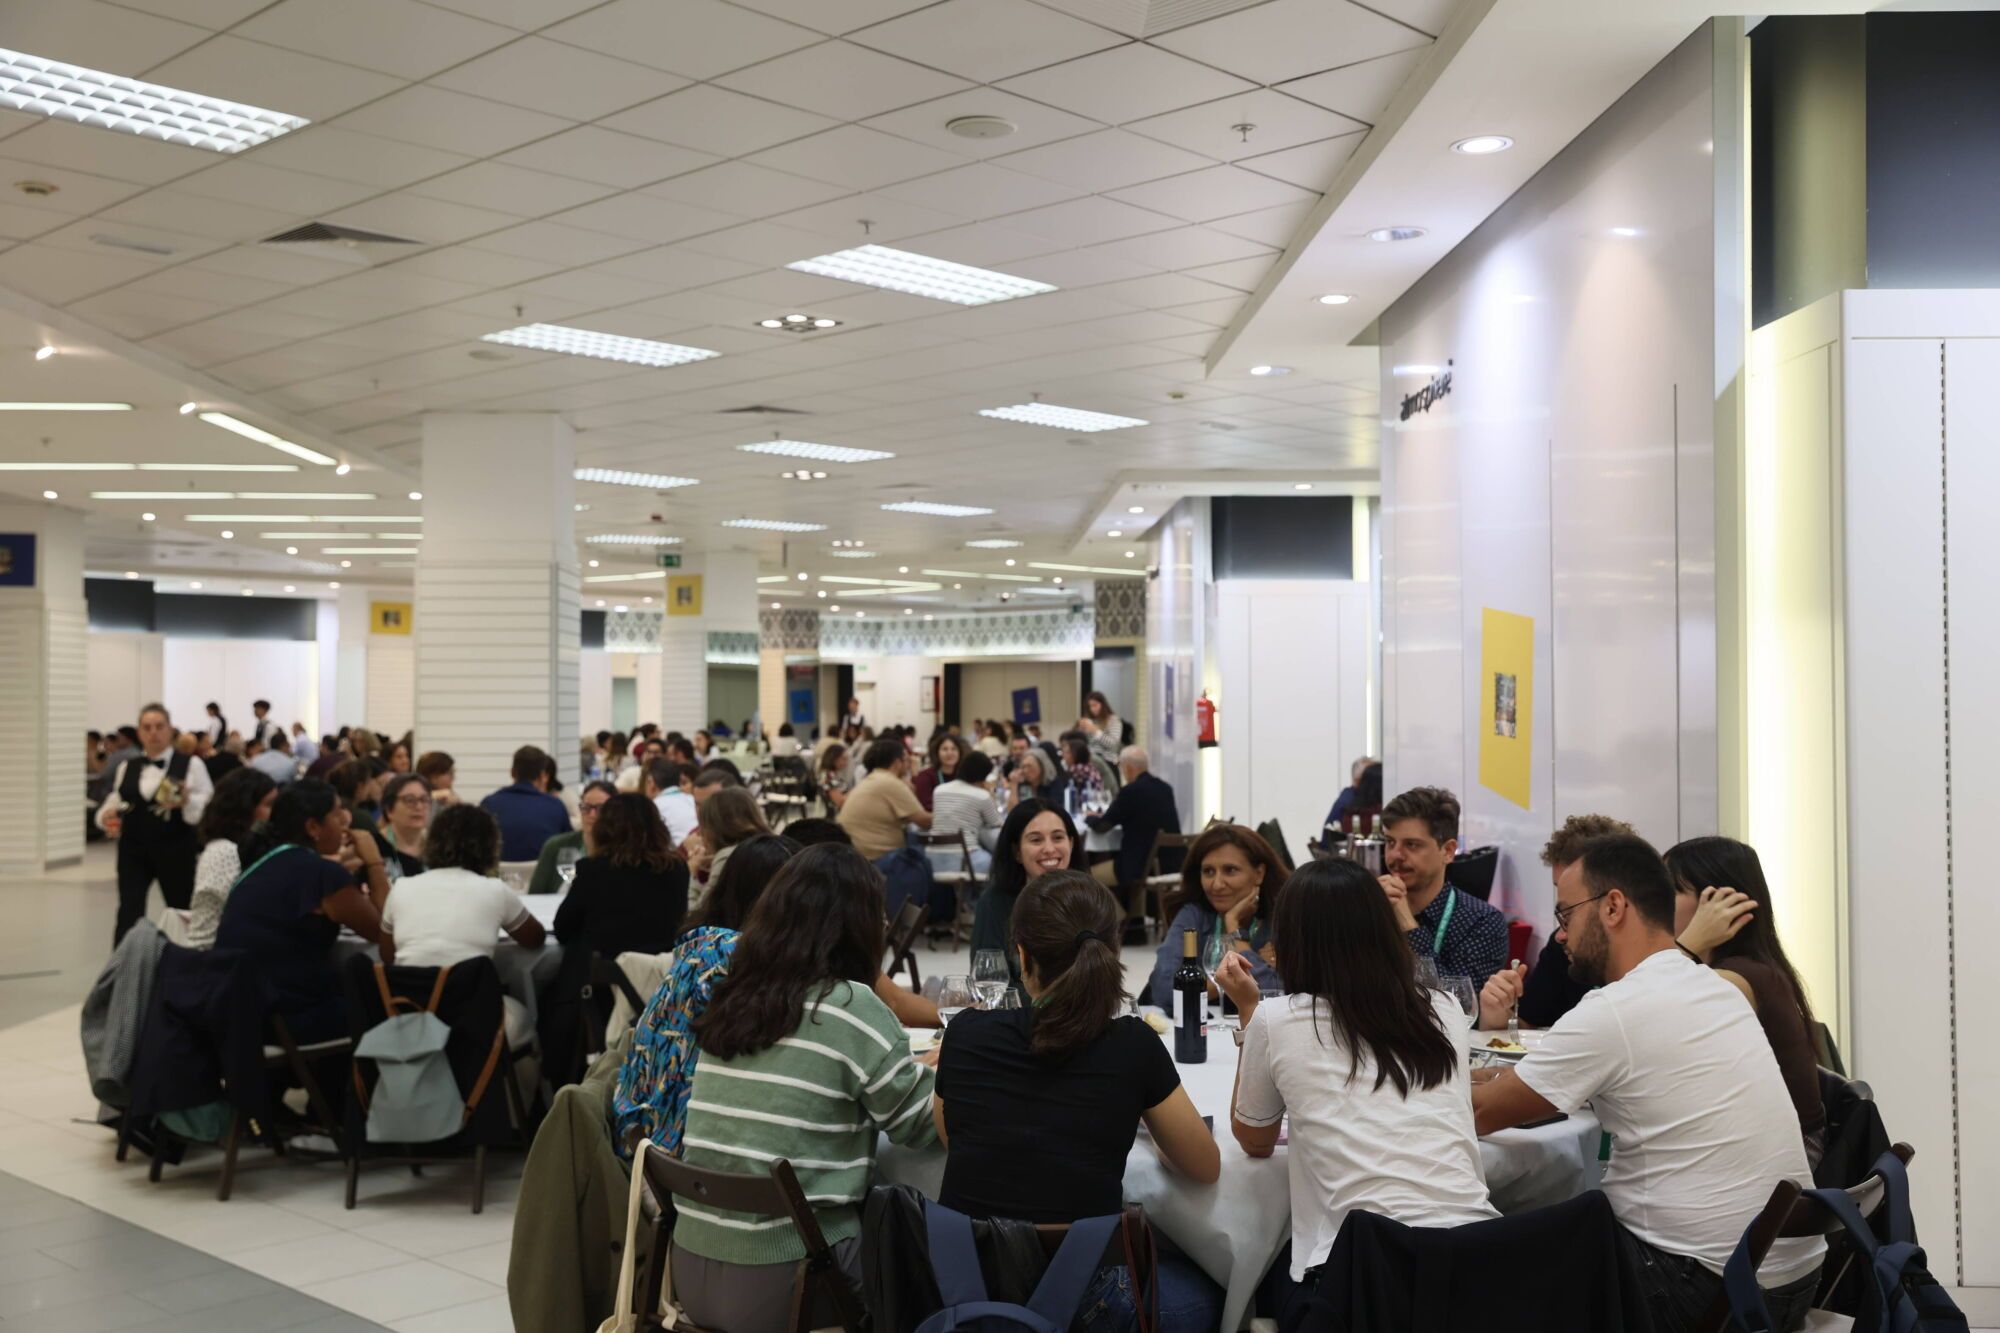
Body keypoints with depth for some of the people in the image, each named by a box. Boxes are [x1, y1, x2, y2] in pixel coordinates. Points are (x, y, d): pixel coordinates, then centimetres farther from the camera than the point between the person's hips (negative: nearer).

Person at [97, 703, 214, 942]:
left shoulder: (190, 764, -3)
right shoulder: (126, 767, 10)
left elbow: (211, 809, -8)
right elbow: (112, 804, 10)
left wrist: (186, 802, -27)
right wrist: (107, 816, -13)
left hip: (175, 850, -2)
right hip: (133, 850, 3)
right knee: (128, 913, -7)